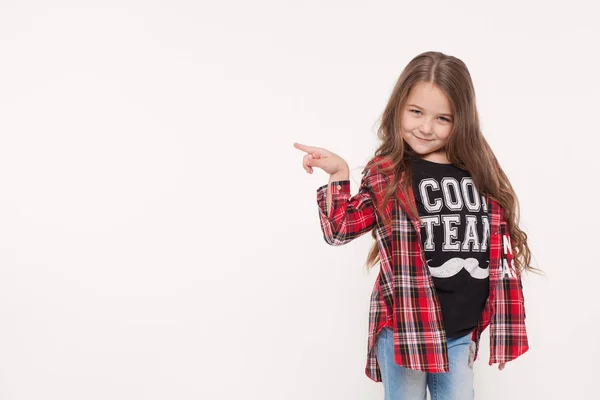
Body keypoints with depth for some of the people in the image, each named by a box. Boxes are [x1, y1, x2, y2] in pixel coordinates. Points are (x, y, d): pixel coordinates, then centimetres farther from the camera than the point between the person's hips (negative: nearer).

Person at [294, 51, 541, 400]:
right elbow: (341, 230, -4)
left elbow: (501, 251, 8)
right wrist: (339, 175, -16)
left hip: (461, 330, 3)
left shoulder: (481, 173, 4)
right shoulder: (385, 174, -3)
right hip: (406, 326, -3)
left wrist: (506, 327, 7)